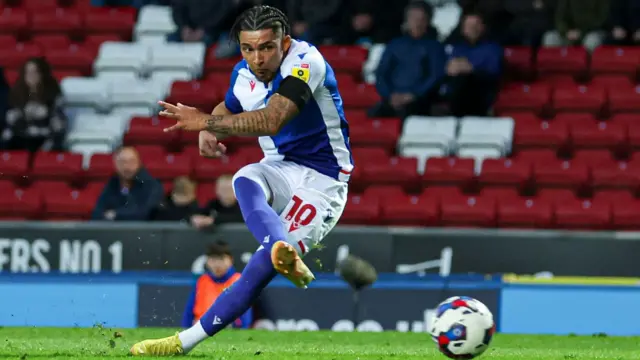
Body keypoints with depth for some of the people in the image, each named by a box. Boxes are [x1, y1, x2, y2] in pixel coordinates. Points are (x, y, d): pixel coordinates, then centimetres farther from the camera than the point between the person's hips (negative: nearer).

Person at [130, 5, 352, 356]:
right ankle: (286, 254, -59)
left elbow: (271, 120, -36)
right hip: (279, 169, 6)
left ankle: (188, 339, -20)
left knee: (263, 265, -21)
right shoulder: (244, 75, 1)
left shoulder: (305, 62, -22)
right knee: (245, 181, -33)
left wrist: (206, 122, -35)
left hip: (322, 181, -6)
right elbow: (227, 110, 24)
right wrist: (209, 132, 0)